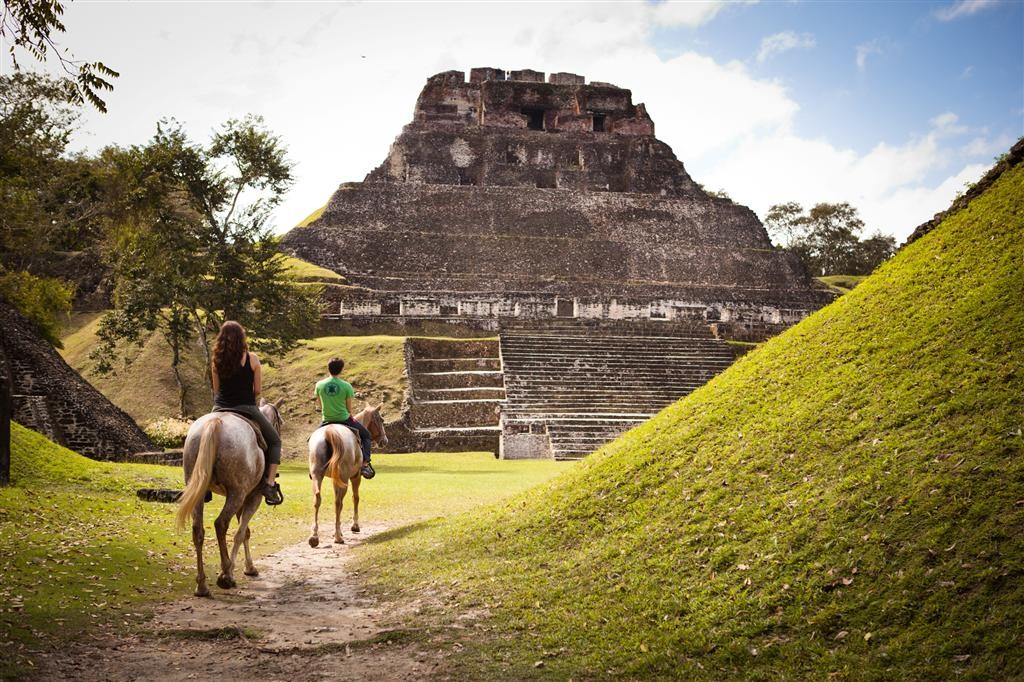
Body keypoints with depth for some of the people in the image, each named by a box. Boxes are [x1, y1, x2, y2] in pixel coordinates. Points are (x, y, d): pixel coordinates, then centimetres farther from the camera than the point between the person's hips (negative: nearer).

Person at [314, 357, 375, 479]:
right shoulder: (346, 386, -11)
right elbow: (349, 408, -3)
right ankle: (365, 464, 3)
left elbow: (320, 406, 7)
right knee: (366, 435, 18)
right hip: (344, 419, -2)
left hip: (326, 421, 3)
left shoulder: (319, 384, -4)